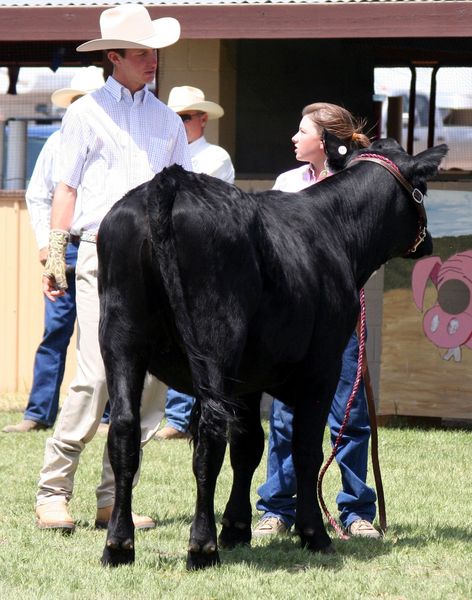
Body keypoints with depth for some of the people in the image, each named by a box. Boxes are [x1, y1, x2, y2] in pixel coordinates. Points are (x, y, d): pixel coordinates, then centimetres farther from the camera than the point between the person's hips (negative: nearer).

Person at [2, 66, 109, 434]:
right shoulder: (58, 144, 11)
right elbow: (37, 195, 15)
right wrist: (45, 242, 4)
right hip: (67, 248, 2)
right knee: (55, 331, 0)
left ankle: (109, 415, 7)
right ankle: (39, 414, 3)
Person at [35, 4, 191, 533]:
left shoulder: (168, 121, 18)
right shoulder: (86, 112, 8)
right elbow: (66, 187, 6)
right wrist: (54, 253, -3)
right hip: (102, 252, -4)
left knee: (149, 378, -1)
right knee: (96, 376, -14)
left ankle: (114, 499, 4)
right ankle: (52, 494, -9)